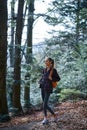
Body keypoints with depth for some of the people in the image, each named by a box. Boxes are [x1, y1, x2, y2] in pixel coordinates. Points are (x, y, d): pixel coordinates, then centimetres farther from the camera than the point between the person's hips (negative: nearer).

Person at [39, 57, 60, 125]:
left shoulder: (53, 70, -7)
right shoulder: (44, 70, 11)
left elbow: (58, 78, -2)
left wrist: (51, 79, -19)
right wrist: (40, 81, 4)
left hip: (48, 88, -7)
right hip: (43, 87, 7)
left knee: (45, 104, -9)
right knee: (45, 104, 8)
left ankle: (46, 118, 5)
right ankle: (54, 115, 22)